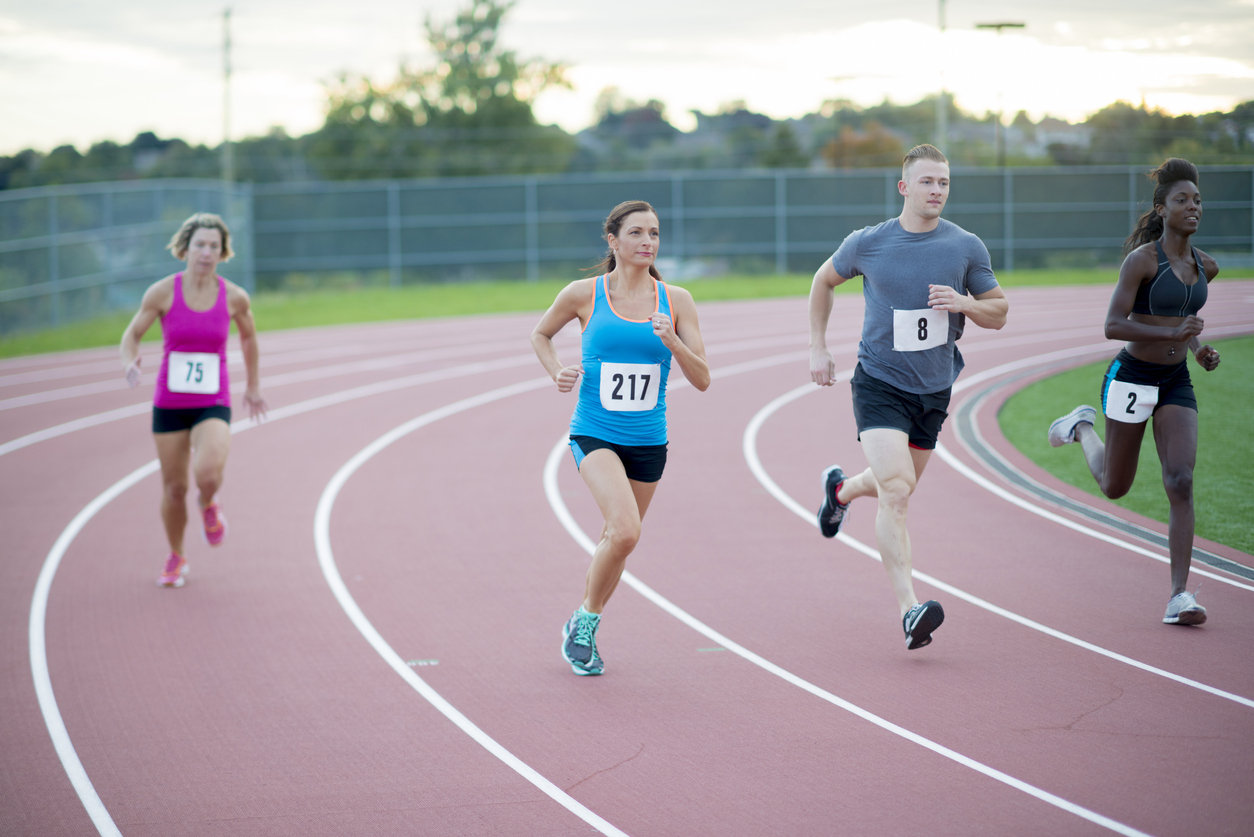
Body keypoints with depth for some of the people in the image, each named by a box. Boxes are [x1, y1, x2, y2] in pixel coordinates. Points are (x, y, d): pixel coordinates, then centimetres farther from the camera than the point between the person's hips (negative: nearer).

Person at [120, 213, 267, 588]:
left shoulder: (234, 297, -6)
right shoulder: (163, 292, -9)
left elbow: (248, 336, 14)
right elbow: (131, 335, 0)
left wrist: (254, 385, 20)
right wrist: (130, 363, -22)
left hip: (213, 405, -1)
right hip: (169, 403, 1)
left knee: (208, 475, -27)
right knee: (174, 488, 8)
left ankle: (208, 504, 11)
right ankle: (175, 558, 34)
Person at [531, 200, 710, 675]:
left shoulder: (675, 301, -1)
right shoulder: (584, 294, -5)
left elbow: (701, 380, -2)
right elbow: (540, 335, 14)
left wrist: (672, 341, -20)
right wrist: (557, 374, -4)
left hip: (648, 441, 4)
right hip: (595, 435, -4)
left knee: (617, 539, 14)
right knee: (624, 530, -24)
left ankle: (581, 632, 36)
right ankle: (587, 619, -1)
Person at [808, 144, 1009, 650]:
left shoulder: (967, 248, -3)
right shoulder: (869, 243, -6)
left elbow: (998, 312, 6)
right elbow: (824, 281, 12)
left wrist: (963, 303, -16)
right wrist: (817, 348, 8)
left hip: (934, 389, 4)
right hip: (879, 382, -4)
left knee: (895, 488, 20)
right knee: (895, 490, -20)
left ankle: (841, 489, 56)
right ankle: (909, 609, -24)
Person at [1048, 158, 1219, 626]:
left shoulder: (1204, 266, 4)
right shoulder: (1142, 258, -15)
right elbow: (1113, 325, -20)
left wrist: (1199, 351, 6)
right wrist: (1171, 334, -30)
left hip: (1176, 383, 4)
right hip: (1132, 378, -4)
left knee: (1181, 482, -14)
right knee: (1115, 487, 12)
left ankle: (1180, 596, -14)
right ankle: (1083, 428, 45)